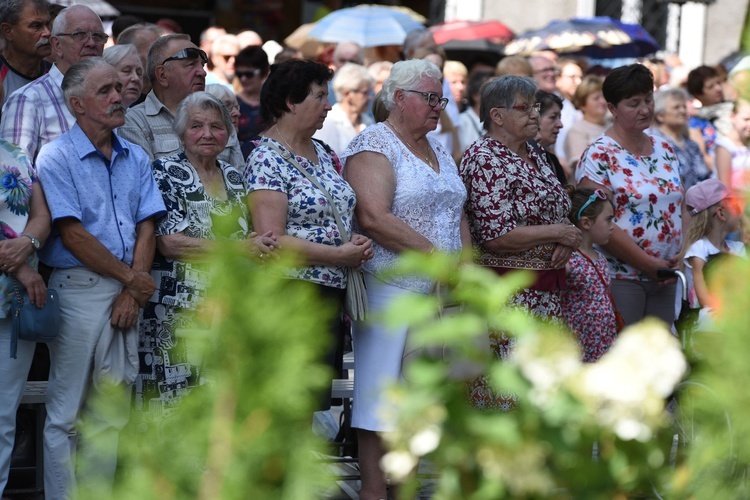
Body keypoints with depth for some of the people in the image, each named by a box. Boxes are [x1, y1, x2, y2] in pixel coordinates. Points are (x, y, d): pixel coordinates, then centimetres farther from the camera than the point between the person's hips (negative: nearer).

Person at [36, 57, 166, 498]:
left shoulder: (136, 158, 13)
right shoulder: (57, 157, -4)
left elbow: (145, 228, 7)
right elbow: (73, 234, -11)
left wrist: (133, 293, -6)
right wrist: (131, 278, -7)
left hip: (129, 291, 6)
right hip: (79, 287, -5)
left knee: (112, 411, 8)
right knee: (66, 414, -1)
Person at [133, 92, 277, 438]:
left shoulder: (234, 178, 16)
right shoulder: (164, 172, -3)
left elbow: (250, 235, 25)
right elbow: (168, 242, -15)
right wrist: (239, 249, -15)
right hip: (178, 312, -6)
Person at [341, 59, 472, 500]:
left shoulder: (439, 151, 18)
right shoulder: (373, 146, -7)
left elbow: (458, 215, 22)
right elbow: (374, 218, -19)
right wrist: (437, 256, -17)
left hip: (438, 293, 8)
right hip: (391, 288, -8)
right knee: (382, 395, -6)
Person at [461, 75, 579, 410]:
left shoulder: (534, 156, 15)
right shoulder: (484, 159, -13)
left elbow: (556, 212, 22)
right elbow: (497, 236, -21)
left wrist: (566, 243, -2)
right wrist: (559, 233, -12)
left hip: (545, 292, 9)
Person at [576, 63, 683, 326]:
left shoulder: (664, 151, 13)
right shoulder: (599, 156, -10)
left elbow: (677, 207, 18)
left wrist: (676, 258, 1)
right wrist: (649, 264, -16)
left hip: (663, 278, 7)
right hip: (621, 277, -7)